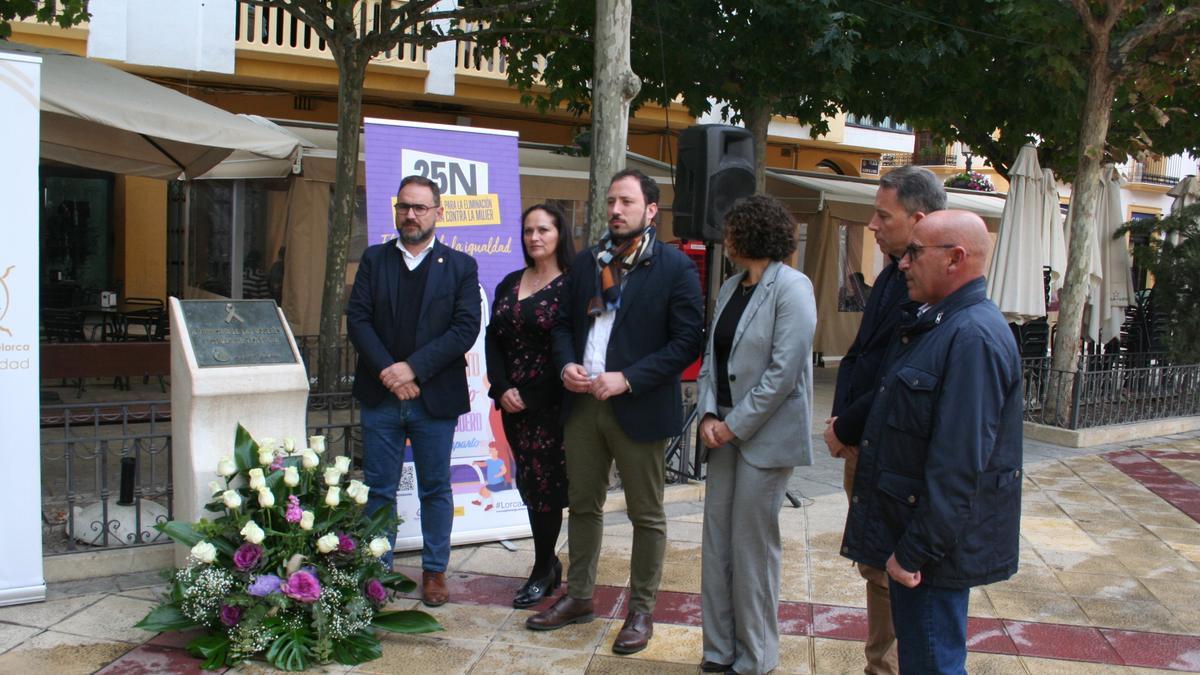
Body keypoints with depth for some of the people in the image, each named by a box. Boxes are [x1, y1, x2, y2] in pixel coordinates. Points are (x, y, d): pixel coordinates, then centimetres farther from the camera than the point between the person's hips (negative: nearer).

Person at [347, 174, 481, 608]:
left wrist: (413, 368, -16)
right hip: (380, 395, 2)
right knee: (379, 490, 8)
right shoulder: (374, 259, 8)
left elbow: (466, 327, -8)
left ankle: (434, 571, 22)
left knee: (436, 489, 9)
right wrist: (387, 370, -14)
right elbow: (357, 319, 0)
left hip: (435, 397, -1)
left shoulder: (460, 266, 2)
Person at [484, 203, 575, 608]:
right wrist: (502, 389, -4)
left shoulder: (572, 286, -7)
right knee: (529, 483, 10)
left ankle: (543, 570, 15)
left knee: (544, 483, 0)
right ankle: (549, 564, 24)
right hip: (513, 402, 6)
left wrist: (531, 396, -13)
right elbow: (493, 339, 9)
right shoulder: (510, 284, 12)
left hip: (551, 403, -5)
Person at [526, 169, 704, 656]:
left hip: (639, 407, -5)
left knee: (646, 514, 7)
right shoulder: (586, 261, 9)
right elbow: (564, 321, 14)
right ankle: (579, 597, 31)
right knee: (583, 504, 16)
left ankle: (641, 612, 21)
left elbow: (687, 340, -12)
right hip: (583, 401, 5)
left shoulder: (675, 266, -8)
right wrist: (565, 363, -7)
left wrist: (627, 379, -19)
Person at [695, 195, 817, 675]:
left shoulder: (791, 288, -11)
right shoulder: (731, 287, 12)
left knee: (752, 546, 1)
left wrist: (735, 424, -15)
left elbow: (783, 370, -17)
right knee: (716, 542, 10)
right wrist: (708, 414, -2)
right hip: (727, 431, 7)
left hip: (766, 435, -7)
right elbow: (712, 356, 13)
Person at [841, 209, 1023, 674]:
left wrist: (916, 551, -22)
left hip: (935, 550, -10)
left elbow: (958, 465, -26)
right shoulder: (938, 323, 12)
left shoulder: (974, 336, -23)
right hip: (909, 531, 10)